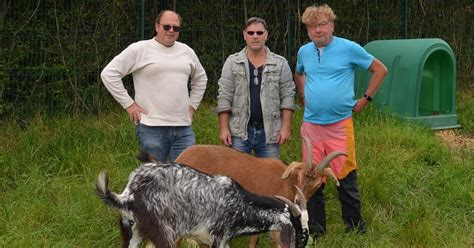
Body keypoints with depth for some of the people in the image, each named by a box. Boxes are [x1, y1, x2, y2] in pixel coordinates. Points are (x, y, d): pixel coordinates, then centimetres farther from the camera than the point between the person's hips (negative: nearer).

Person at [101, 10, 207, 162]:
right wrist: (128, 104, -7)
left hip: (184, 128, 5)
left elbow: (200, 78, 30)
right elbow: (109, 74, -5)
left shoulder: (187, 51, 14)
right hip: (152, 128, -5)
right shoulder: (139, 50, -3)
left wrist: (192, 105, 18)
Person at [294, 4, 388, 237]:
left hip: (340, 124, -4)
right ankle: (315, 229, 18)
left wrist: (365, 99, 0)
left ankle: (354, 226, 13)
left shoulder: (348, 48, -5)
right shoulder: (304, 52, 8)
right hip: (310, 124, 4)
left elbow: (380, 69, 2)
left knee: (346, 177, -1)